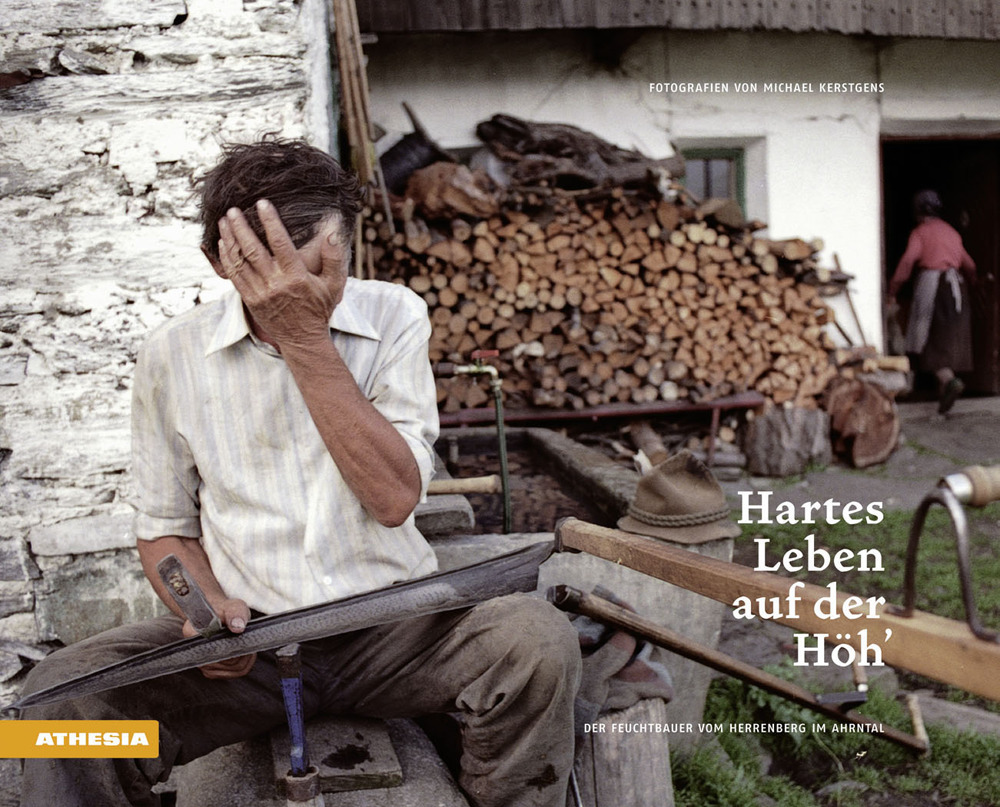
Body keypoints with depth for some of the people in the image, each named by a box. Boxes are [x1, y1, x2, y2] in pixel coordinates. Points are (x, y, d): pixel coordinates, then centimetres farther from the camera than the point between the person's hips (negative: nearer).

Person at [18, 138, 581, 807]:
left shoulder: (393, 317, -3)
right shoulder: (173, 355, 0)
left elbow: (394, 498, -17)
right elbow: (166, 527, 10)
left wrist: (305, 336, -20)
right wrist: (205, 607, -12)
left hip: (394, 625, 0)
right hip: (249, 635, 0)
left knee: (538, 637, -27)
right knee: (63, 693, -25)